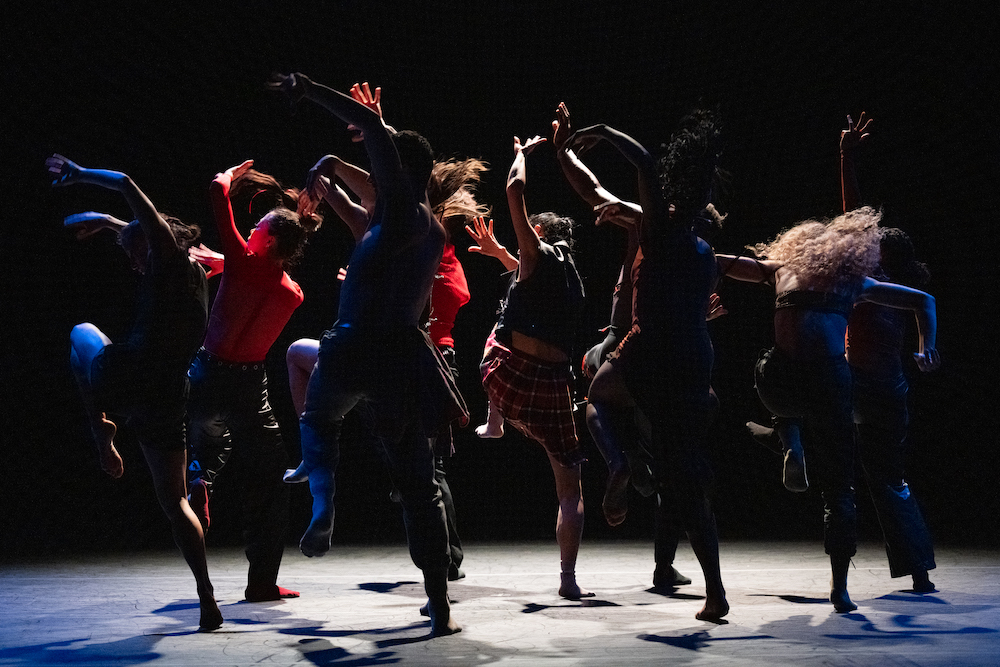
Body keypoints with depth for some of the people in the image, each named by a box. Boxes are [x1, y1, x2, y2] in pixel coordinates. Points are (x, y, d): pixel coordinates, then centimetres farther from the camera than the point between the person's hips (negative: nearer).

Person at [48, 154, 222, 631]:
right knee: (174, 500, 13)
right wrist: (106, 221, 48)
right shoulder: (196, 274, 23)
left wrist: (79, 174, 10)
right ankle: (207, 599, -2)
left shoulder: (170, 258, 2)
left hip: (127, 374, -6)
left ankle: (101, 434, 18)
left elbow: (128, 186, -2)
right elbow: (148, 229, 43)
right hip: (166, 400, 6)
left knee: (81, 333, 30)